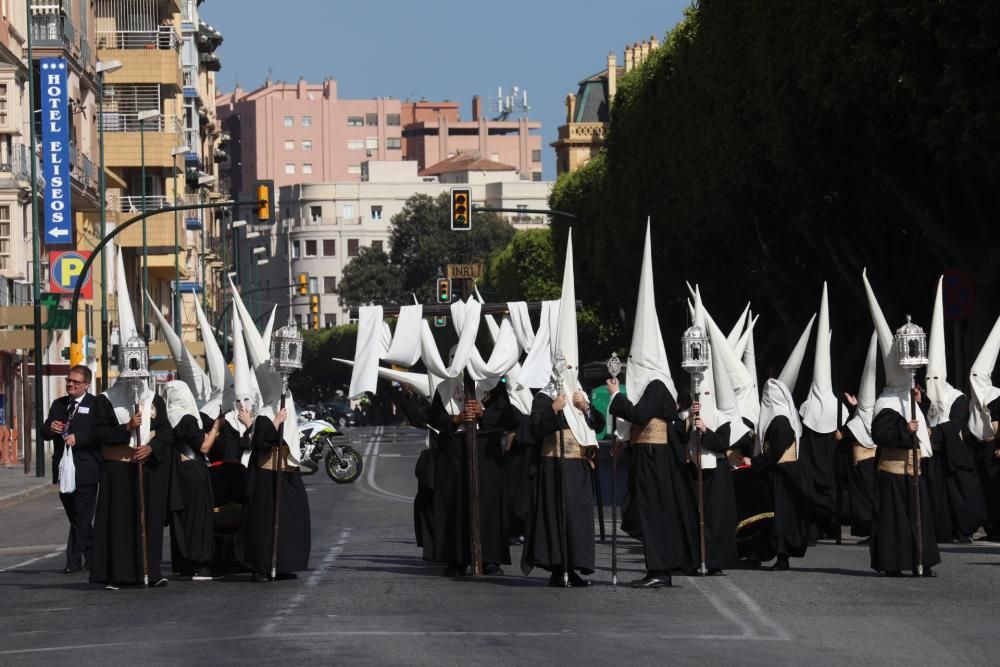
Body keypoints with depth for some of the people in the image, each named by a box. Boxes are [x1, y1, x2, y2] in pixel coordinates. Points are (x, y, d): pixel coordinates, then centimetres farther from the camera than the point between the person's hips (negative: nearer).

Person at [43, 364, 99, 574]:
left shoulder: (96, 405, -5)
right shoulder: (59, 405, 15)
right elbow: (44, 433, 13)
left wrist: (78, 438, -23)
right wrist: (50, 428, -10)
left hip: (85, 469, -7)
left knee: (82, 516, -5)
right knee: (74, 516, 13)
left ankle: (74, 560, -4)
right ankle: (92, 555, 24)